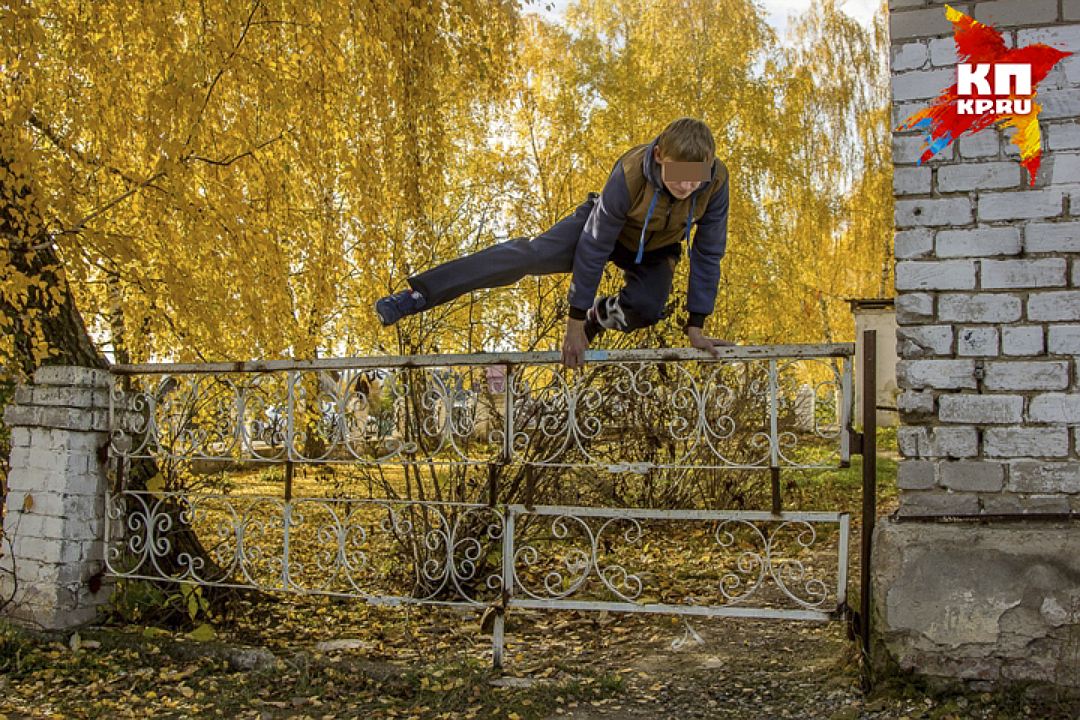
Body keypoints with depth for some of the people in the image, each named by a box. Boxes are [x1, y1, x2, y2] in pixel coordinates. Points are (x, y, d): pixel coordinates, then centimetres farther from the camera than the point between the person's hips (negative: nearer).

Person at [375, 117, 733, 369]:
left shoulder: (716, 181, -31)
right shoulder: (629, 175, -38)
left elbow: (708, 252, -18)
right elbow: (594, 247, -31)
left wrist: (695, 327, -18)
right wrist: (574, 321, -27)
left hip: (656, 249, 3)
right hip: (607, 229, -2)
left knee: (647, 308, -28)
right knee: (533, 253, -24)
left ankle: (599, 315, 10)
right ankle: (417, 295, -29)